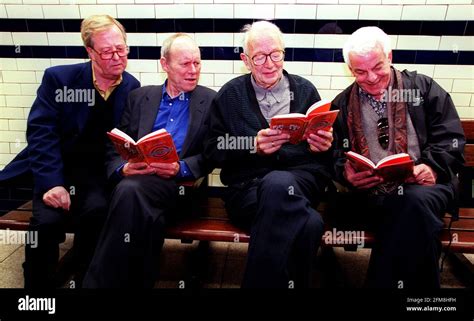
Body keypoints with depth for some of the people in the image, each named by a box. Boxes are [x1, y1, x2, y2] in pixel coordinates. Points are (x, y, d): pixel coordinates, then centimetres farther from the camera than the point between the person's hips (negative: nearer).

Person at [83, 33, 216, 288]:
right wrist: (123, 168, -11)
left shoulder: (210, 101, 10)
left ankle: (98, 281, -19)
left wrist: (180, 168, -16)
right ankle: (136, 280, -13)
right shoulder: (139, 96, 18)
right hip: (136, 178, 2)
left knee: (129, 189, -32)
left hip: (181, 184, -2)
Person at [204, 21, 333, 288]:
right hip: (249, 184, -2)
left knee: (278, 183, -35)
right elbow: (214, 153, 5)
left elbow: (323, 145, 18)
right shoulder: (230, 95, 10)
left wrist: (323, 145, -7)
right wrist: (253, 146, -12)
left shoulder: (305, 90, 15)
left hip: (302, 178, 3)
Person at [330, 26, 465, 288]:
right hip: (368, 194, 1)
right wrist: (345, 173, -12)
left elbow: (451, 138, 8)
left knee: (416, 200, -35)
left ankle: (386, 280, -21)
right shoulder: (342, 104, 15)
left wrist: (433, 167, -12)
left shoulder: (424, 88, 13)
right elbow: (334, 155, 10)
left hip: (423, 185, 0)